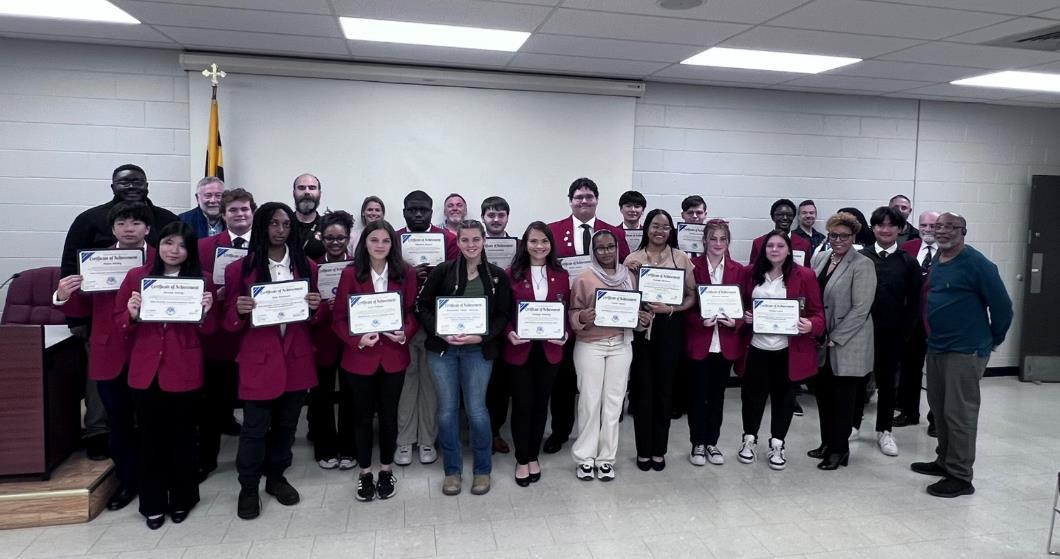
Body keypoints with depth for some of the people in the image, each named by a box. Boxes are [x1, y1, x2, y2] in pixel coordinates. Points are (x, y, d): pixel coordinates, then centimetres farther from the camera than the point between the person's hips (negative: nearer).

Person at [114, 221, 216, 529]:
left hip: (184, 372, -1)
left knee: (182, 437, 10)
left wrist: (206, 311, -16)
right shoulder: (136, 276, 2)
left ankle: (182, 499, 27)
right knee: (150, 439, 10)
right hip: (145, 371, 1)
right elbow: (120, 324, 7)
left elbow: (208, 330, 4)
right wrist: (132, 315, -14)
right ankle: (153, 504, 24)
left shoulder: (201, 280, 1)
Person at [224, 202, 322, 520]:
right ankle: (248, 488, 21)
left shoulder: (307, 266, 5)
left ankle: (276, 477, 34)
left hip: (296, 357, 3)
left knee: (286, 423, 15)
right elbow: (231, 323, 1)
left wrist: (315, 308, -11)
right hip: (258, 359, -3)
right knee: (256, 427, 2)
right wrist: (240, 312, -21)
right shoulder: (240, 269, -3)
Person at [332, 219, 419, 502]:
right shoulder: (350, 274, -6)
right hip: (359, 357, -1)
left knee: (388, 414, 12)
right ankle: (364, 473, 28)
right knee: (363, 416, 12)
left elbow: (414, 312, 3)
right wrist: (356, 339, -21)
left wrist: (405, 333, -16)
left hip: (393, 356, 1)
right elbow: (339, 318, -5)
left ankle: (386, 471, 30)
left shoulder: (406, 274, -2)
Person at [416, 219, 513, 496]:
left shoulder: (497, 275, 2)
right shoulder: (442, 271, 0)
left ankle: (483, 469, 22)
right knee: (447, 409, 8)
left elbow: (503, 315, 1)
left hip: (478, 350, 0)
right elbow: (422, 306, 0)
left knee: (476, 409, 3)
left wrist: (481, 337, -13)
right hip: (442, 348, 1)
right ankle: (452, 470, 23)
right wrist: (440, 333, -13)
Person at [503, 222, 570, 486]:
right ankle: (522, 460, 22)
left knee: (540, 403, 13)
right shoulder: (512, 274, -3)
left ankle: (533, 456, 29)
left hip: (549, 350, 3)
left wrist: (566, 333, -10)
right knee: (522, 404, 5)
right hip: (519, 349, -2)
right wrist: (509, 333, -19)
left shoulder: (561, 275, 5)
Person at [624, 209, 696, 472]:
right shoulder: (633, 258, 2)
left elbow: (691, 296, 3)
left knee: (664, 388, 9)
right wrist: (631, 274, -10)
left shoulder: (681, 257, 2)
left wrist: (670, 308, -13)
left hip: (669, 329, 0)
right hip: (641, 328, 0)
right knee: (642, 388, 5)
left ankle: (659, 450, 23)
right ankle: (643, 450, 19)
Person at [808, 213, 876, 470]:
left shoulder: (862, 265, -11)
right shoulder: (819, 258, 6)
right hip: (820, 342, 6)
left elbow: (861, 309, -16)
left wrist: (834, 339, -16)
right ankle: (827, 442, 30)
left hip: (846, 345, -6)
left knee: (842, 396, 6)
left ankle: (840, 449, 20)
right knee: (822, 392, 14)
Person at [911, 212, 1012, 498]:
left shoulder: (976, 263, -14)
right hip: (936, 347, 8)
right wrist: (933, 334, 17)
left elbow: (1002, 305, -11)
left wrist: (992, 339, 1)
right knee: (939, 408, 17)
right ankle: (945, 461, 32)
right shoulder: (936, 261, 9)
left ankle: (960, 477, 9)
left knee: (959, 414, -2)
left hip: (965, 351, -8)